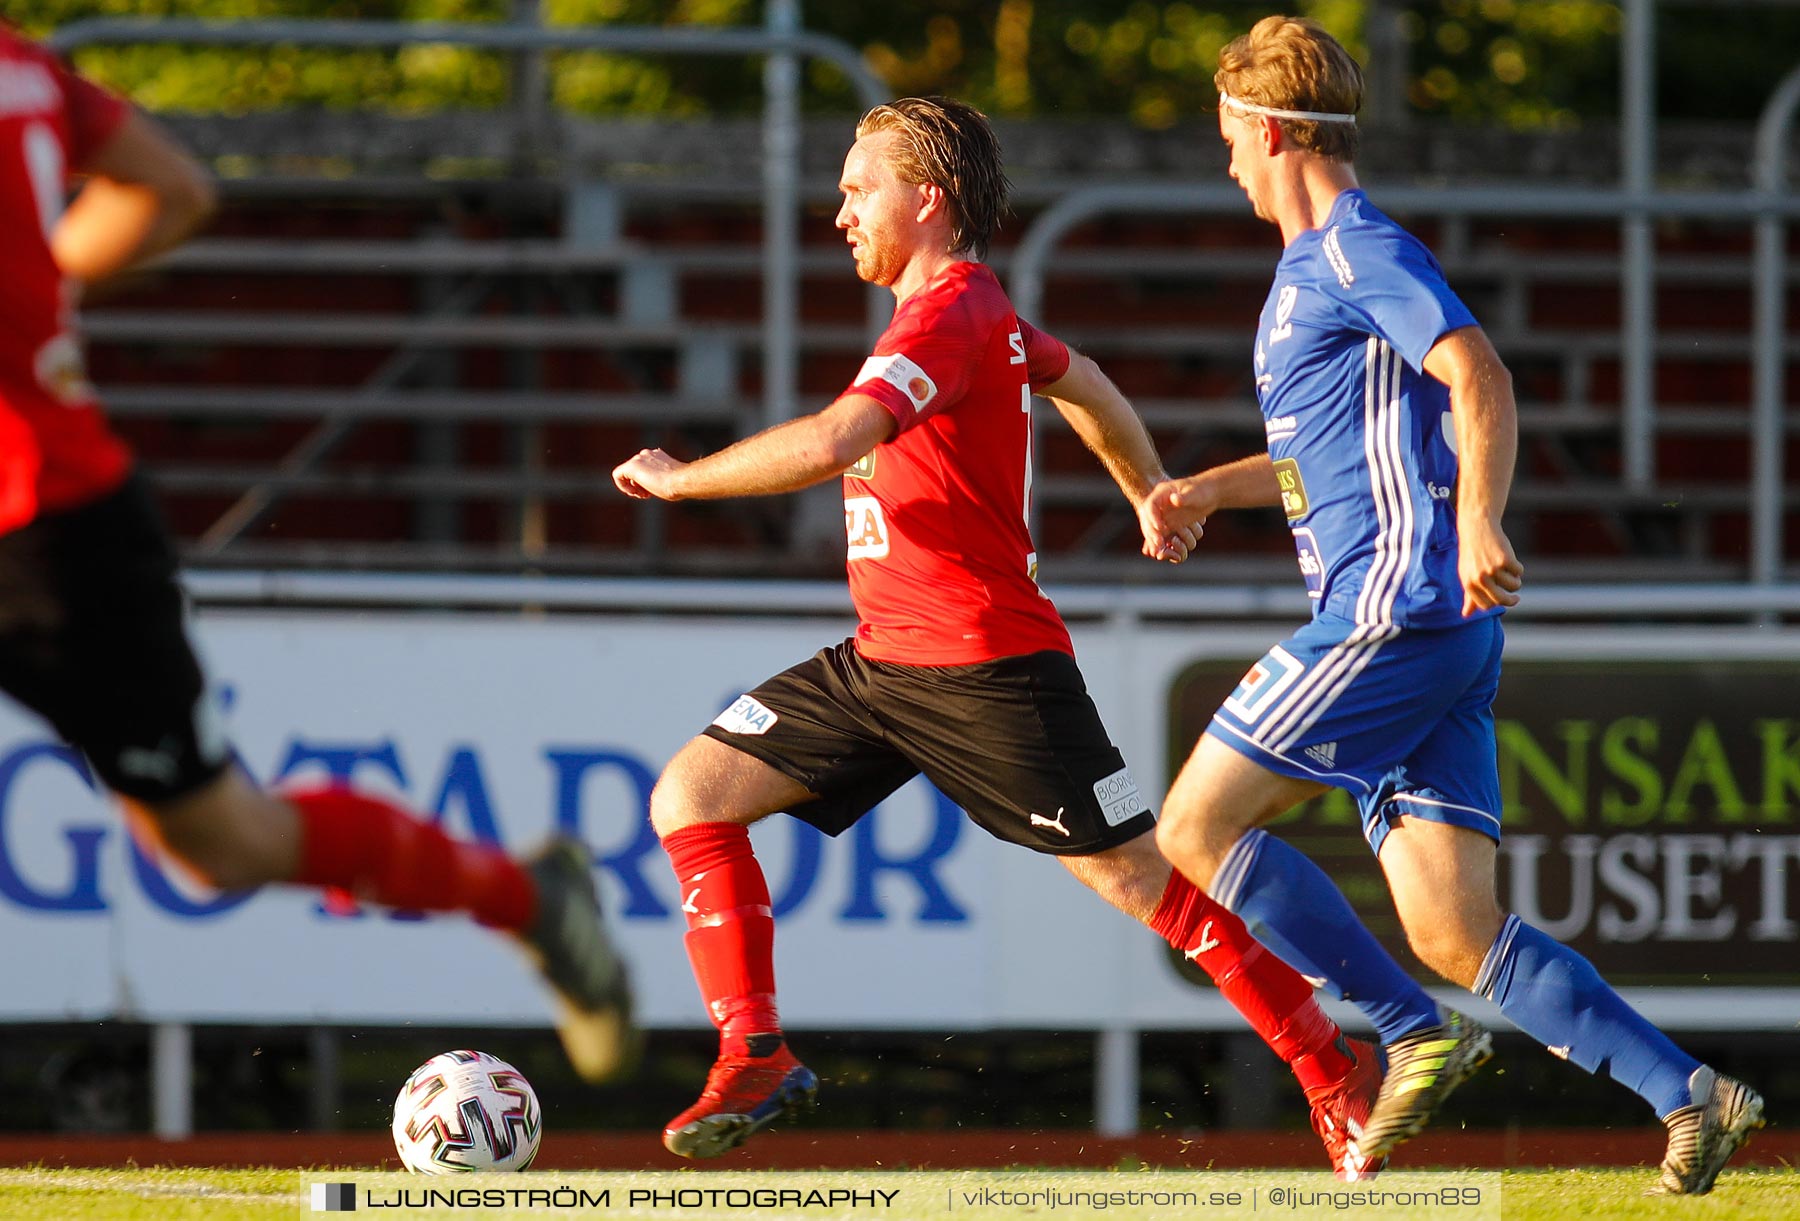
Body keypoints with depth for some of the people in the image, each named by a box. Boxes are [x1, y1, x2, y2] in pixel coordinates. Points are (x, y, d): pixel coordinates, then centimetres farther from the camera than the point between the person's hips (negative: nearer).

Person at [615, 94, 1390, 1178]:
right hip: (883, 655, 10)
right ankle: (756, 1061, -2)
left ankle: (1337, 1071, 10)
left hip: (987, 669, -10)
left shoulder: (948, 317, -18)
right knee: (690, 796, -2)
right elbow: (1085, 386, 32)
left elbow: (826, 445, -33)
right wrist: (1155, 501, 49)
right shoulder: (978, 309, 14)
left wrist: (677, 478, -19)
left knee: (1141, 878, -3)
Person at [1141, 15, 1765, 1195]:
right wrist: (1209, 489, 28)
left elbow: (1482, 380, -20)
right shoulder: (1313, 268, 25)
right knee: (1454, 934, -1)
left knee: (1194, 829, -4)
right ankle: (1693, 1097, -9)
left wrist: (1479, 526, -32)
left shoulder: (1358, 248, -5)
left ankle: (1415, 1031, -5)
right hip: (1426, 637, 9)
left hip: (1396, 610, -9)